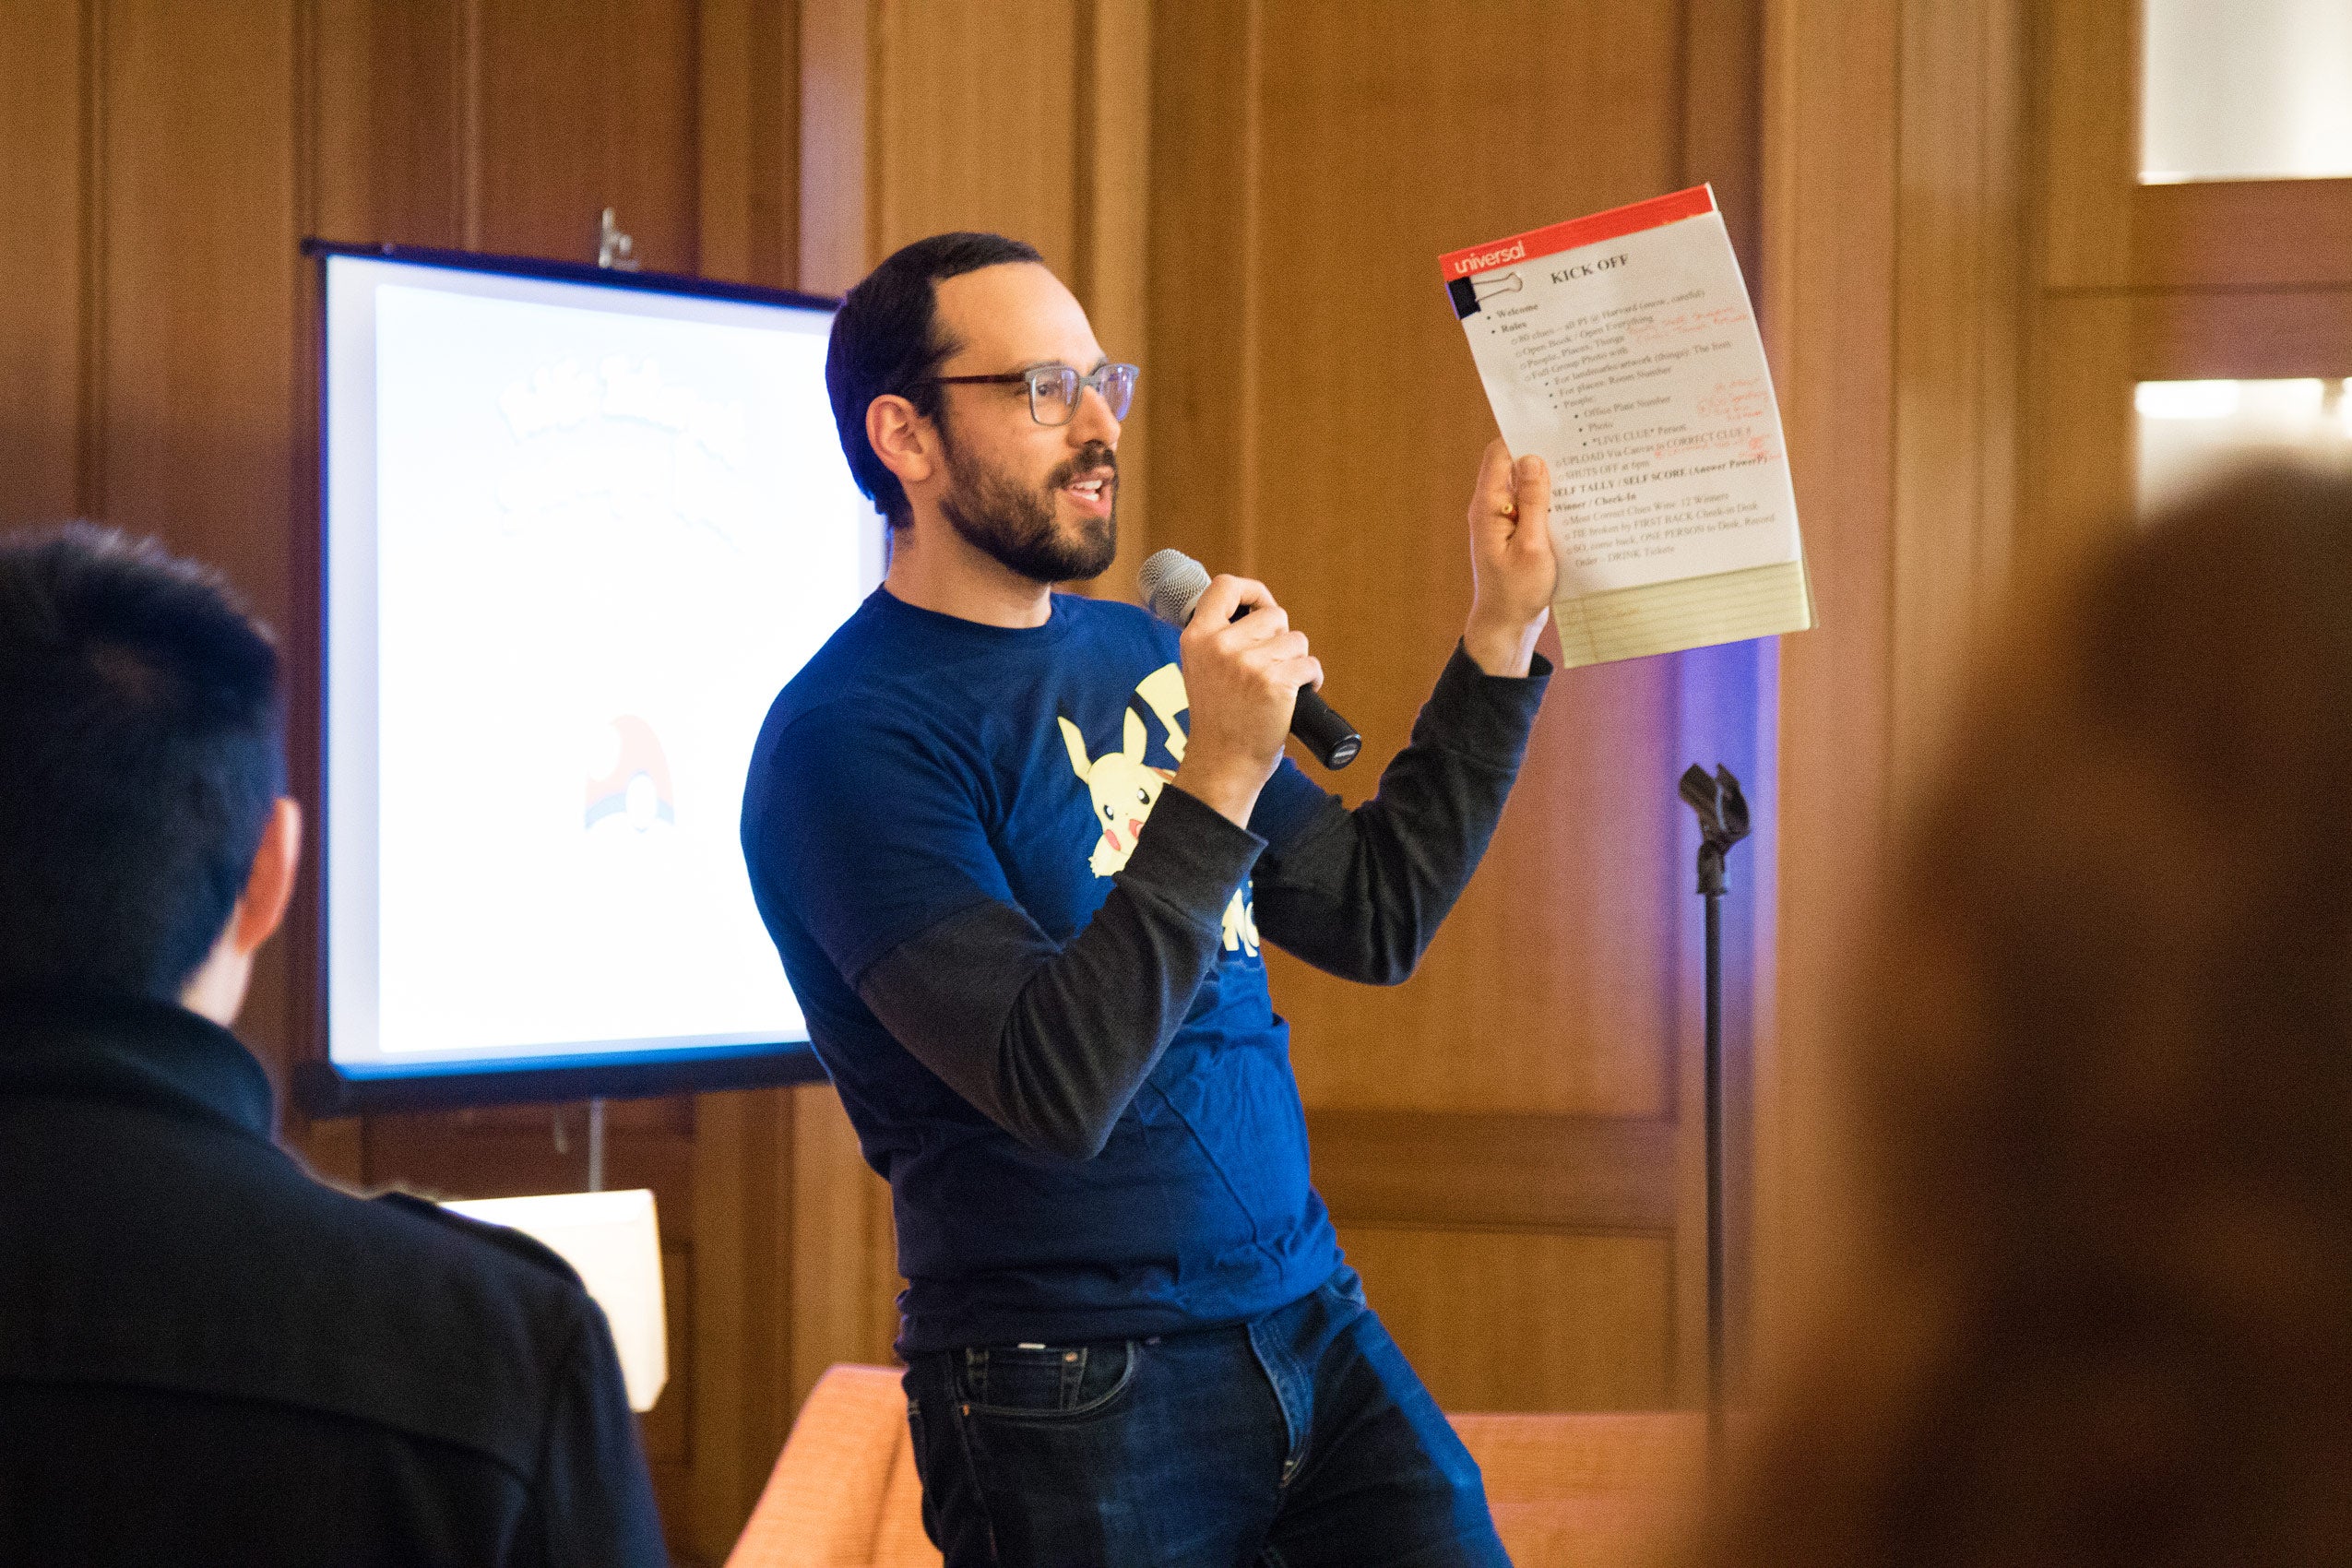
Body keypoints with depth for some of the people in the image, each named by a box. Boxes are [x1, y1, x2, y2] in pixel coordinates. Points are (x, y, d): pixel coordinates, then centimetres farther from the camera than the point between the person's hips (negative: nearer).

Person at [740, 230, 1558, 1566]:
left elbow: (1375, 916, 15)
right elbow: (1056, 1088, -23)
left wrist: (1504, 632, 12)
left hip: (1314, 1325, 7)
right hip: (1077, 1399, -6)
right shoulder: (847, 739, -14)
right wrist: (1216, 783, -25)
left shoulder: (1136, 652, 11)